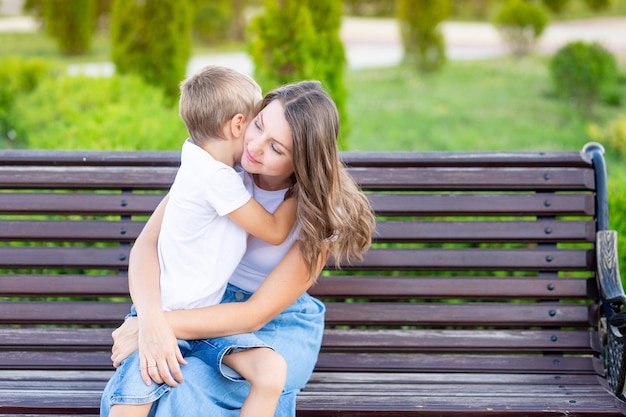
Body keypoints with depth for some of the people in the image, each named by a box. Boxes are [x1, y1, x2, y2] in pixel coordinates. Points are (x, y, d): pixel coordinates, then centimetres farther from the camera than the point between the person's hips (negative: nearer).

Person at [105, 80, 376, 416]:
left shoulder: (322, 215, -19)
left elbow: (257, 314, -20)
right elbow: (148, 242, -16)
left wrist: (168, 323, -28)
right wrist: (151, 320, -34)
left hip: (282, 326, -3)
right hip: (208, 305, 3)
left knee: (188, 386, -32)